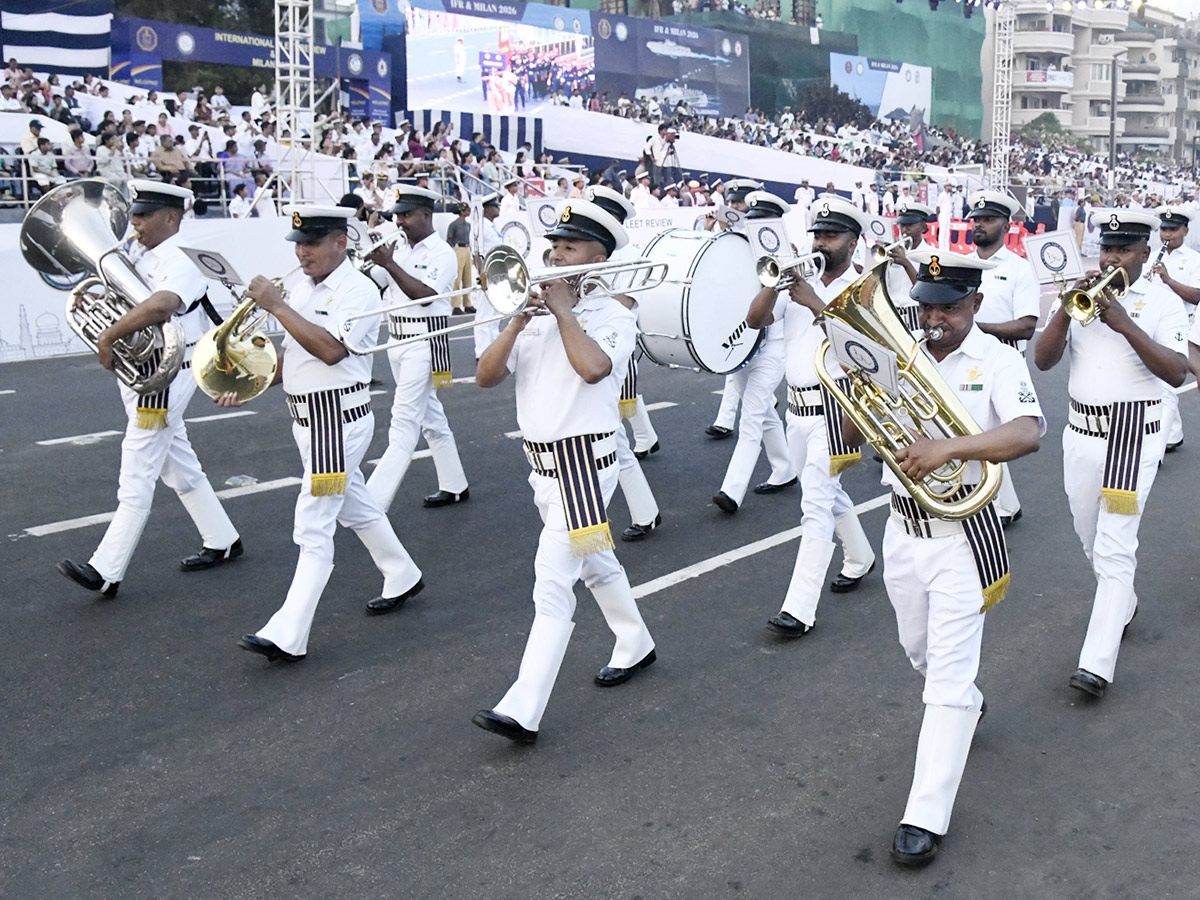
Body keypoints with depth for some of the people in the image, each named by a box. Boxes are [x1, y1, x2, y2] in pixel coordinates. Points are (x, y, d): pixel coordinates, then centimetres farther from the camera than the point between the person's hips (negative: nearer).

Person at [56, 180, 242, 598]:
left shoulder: (179, 263, -20)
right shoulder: (139, 255, 10)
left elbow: (160, 305, -41)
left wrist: (108, 336, -33)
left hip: (163, 378, -10)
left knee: (137, 476, -7)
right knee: (179, 465, 17)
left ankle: (106, 571, -5)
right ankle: (222, 541, 30)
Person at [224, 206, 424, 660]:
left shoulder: (358, 290, -16)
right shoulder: (303, 289, 10)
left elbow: (331, 350, -29)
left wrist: (276, 306, -25)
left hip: (339, 421, -9)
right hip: (307, 418, 9)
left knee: (314, 527, -8)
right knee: (355, 508, 21)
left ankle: (287, 636, -6)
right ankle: (402, 578, 41)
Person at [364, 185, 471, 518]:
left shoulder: (441, 253, -10)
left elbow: (425, 295, -25)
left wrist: (389, 264, -27)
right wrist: (372, 260, -10)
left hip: (424, 343, -9)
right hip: (398, 342, 9)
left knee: (404, 424, -11)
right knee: (430, 417, 16)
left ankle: (373, 502, -15)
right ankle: (454, 486, 27)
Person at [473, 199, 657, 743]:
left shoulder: (613, 316, -8)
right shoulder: (536, 316, 8)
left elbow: (593, 367, -30)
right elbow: (484, 377, 0)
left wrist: (563, 308, -18)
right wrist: (518, 322, -13)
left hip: (584, 460, -7)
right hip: (542, 460, 7)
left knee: (553, 582, -12)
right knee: (592, 561, 23)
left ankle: (523, 710, -14)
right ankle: (634, 646, 45)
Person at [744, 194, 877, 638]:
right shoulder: (800, 281, 11)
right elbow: (755, 319, 0)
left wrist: (815, 303, -28)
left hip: (834, 407, -7)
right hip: (797, 406, 7)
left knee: (817, 503, -11)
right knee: (827, 494, 22)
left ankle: (800, 608, -11)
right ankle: (860, 557, 45)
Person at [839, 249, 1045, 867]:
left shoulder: (997, 361, -11)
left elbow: (1029, 432, -28)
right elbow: (852, 436, 3)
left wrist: (950, 447, -41)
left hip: (963, 535, -6)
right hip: (903, 529, 6)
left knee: (950, 673, -5)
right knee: (919, 649, 25)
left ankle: (926, 817, 0)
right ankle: (966, 705, 56)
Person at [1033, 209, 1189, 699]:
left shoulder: (1163, 301, -4)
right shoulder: (1079, 294, 7)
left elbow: (1177, 373, -16)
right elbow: (1043, 360, -3)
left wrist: (1126, 325, -24)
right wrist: (1067, 310, -17)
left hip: (1133, 435, -5)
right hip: (1081, 431, 5)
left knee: (1115, 550, -10)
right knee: (1091, 539, 19)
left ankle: (1097, 664, -11)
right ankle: (1122, 602, 47)